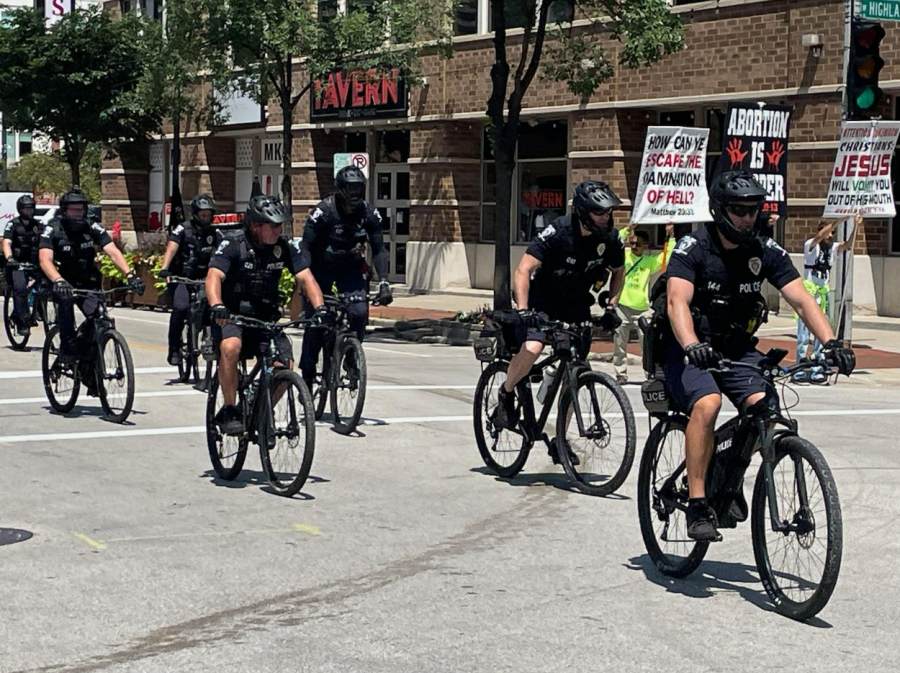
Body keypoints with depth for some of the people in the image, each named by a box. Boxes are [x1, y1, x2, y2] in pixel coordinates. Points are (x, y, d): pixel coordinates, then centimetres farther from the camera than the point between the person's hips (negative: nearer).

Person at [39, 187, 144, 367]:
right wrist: (58, 281, -50)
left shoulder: (93, 228, -10)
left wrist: (129, 275, -37)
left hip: (87, 284, 2)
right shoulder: (52, 230, -16)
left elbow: (114, 252, -19)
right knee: (65, 299, -35)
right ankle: (68, 349, -25)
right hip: (62, 282, -2)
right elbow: (45, 260, -30)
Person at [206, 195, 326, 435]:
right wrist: (216, 306, -46)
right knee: (231, 347, -35)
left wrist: (320, 308, -27)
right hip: (231, 316, -4)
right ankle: (228, 411, -20)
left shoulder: (285, 248, -3)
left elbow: (305, 278, -9)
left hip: (265, 318, 4)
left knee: (285, 365, -15)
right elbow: (214, 277, -26)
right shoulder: (233, 245, -14)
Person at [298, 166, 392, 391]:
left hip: (351, 270, 2)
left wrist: (384, 283, -23)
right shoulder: (323, 211, -22)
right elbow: (306, 247, -23)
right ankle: (307, 377, 7)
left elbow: (379, 250, -12)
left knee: (359, 312, -22)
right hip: (321, 270, -2)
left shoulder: (369, 214, -13)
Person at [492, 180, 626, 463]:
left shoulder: (611, 240, -11)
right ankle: (506, 395, -1)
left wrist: (611, 306, 0)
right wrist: (523, 311, -34)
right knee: (532, 347, -31)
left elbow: (618, 272, 11)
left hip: (577, 304, 4)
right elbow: (523, 270, -25)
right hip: (544, 298, -4)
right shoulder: (558, 232, -24)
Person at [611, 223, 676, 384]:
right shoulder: (623, 255, 3)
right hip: (622, 306, 0)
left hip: (642, 309, 0)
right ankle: (621, 375, 14)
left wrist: (670, 236, -6)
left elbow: (668, 256, 2)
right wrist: (627, 230, -20)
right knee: (620, 344, 5)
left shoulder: (650, 261, 8)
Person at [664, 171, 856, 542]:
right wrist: (692, 347, -49)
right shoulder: (692, 248, -15)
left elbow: (801, 299, -11)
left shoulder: (766, 251, -3)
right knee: (707, 404, -33)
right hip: (690, 350, -4)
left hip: (737, 349, 4)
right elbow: (677, 302, -30)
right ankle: (697, 505, -25)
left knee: (763, 405, -23)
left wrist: (831, 342, -27)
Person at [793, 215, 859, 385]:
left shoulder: (833, 248, 6)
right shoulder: (810, 245, -8)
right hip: (807, 291, -6)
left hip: (823, 294, 6)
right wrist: (837, 221, -32)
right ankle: (799, 372, -1)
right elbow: (820, 236, -27)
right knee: (804, 334, -5)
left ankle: (817, 372, 12)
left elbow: (848, 244, -10)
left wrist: (856, 225, -22)